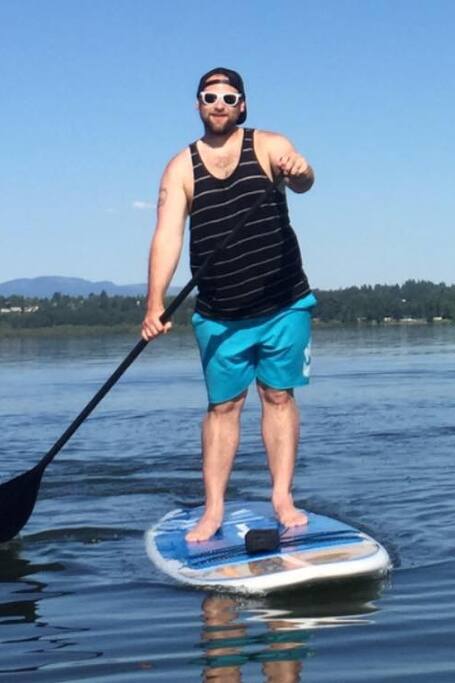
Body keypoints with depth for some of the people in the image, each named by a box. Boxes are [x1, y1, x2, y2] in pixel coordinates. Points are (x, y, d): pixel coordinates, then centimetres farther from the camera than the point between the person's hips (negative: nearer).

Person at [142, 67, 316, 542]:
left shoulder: (268, 146, -2)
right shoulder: (181, 168, 0)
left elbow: (303, 181, -22)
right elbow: (167, 236, -11)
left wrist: (297, 171, -49)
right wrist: (155, 304, -25)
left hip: (284, 306, 0)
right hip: (219, 316, 1)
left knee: (279, 397, 5)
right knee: (223, 406, 4)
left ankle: (282, 498, 10)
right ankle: (213, 510, 6)